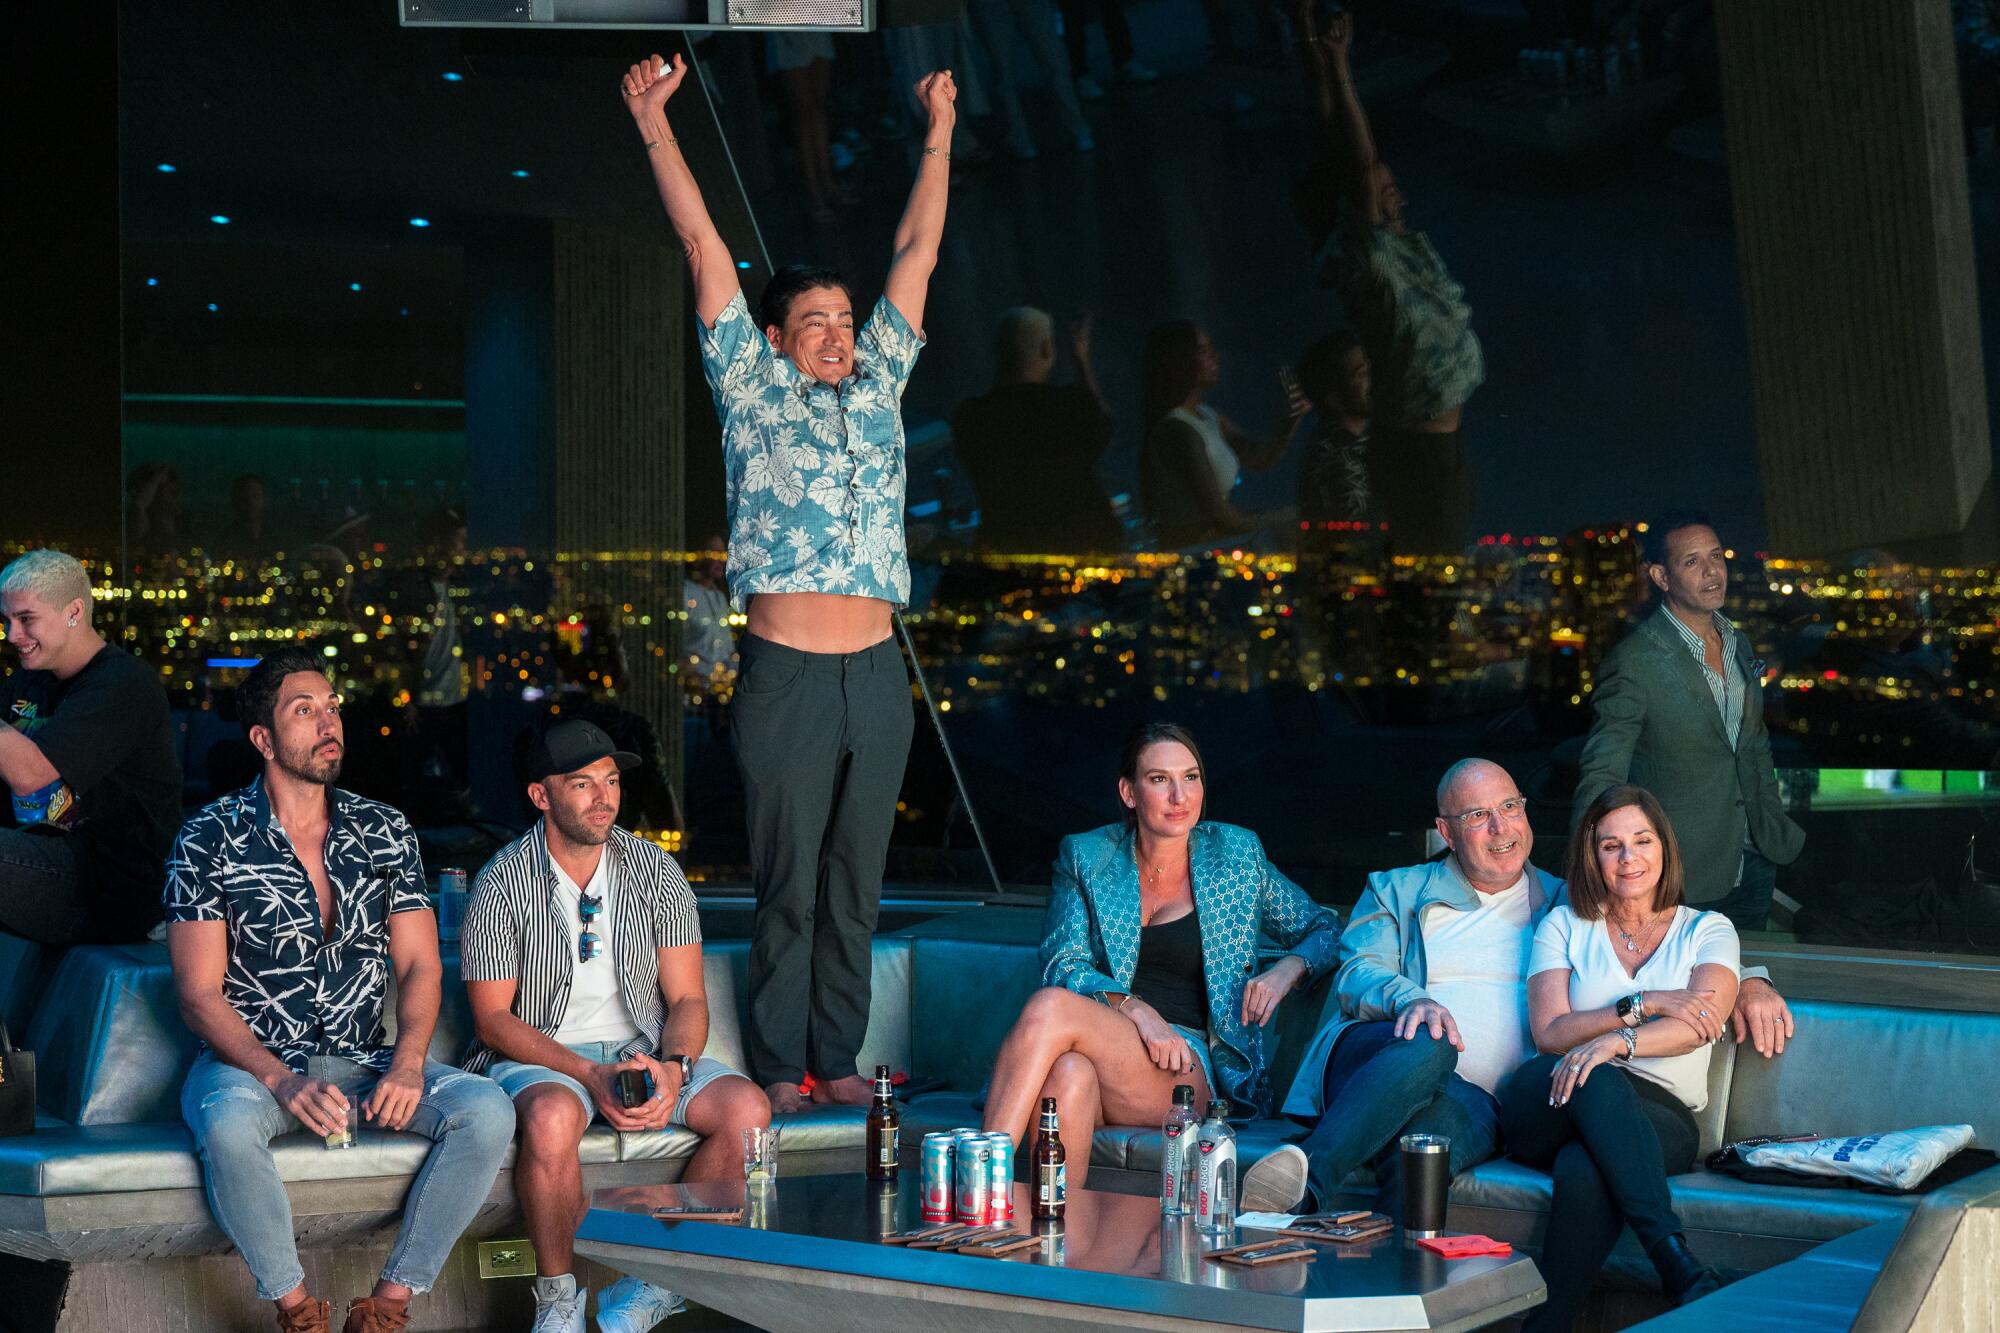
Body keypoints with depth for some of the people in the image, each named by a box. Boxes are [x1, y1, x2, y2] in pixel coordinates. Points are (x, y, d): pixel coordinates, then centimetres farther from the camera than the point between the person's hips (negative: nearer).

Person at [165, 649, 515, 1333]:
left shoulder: (386, 833, 7)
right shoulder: (209, 839, -4)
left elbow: (420, 966, 5)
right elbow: (199, 994, -8)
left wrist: (406, 1064, -16)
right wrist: (282, 1080, -24)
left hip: (363, 1059, 3)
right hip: (251, 1059, -3)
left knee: (487, 1110, -22)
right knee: (229, 1125, -38)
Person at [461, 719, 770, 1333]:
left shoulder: (657, 873, 2)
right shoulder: (504, 884, -6)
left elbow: (688, 999, 3)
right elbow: (493, 1018, -8)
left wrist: (673, 1067, -20)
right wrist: (590, 1074, -22)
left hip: (642, 1050, 4)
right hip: (539, 1056, -3)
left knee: (746, 1108, -22)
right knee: (552, 1117, -38)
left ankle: (655, 1282, -10)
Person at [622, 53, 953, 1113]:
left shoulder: (877, 387, 15)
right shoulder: (754, 389, 6)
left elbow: (916, 254, 20)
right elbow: (704, 248, 4)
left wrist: (938, 134, 23)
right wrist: (655, 126, 3)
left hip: (877, 676, 4)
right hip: (787, 677, -4)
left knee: (856, 884, 9)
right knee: (788, 886, 0)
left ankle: (838, 1058, 17)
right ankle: (780, 1068, 9)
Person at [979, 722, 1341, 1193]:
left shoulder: (1235, 854, 12)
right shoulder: (1085, 857, 12)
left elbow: (1324, 928, 22)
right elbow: (1062, 965, 1)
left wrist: (1288, 970, -1)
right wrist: (1133, 1008, -17)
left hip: (1193, 1071, -1)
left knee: (1049, 1008, -31)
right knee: (1069, 1073, -39)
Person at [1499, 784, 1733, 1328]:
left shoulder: (1707, 930, 14)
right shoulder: (1564, 925, 18)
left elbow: (1700, 1024, -7)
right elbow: (1549, 1033, 2)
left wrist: (1617, 1041, -26)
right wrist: (1645, 1005, -10)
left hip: (1659, 1117, -1)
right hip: (1548, 1109, 1)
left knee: (1584, 1171, -39)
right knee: (1594, 1079, -40)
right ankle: (1679, 1267, -48)